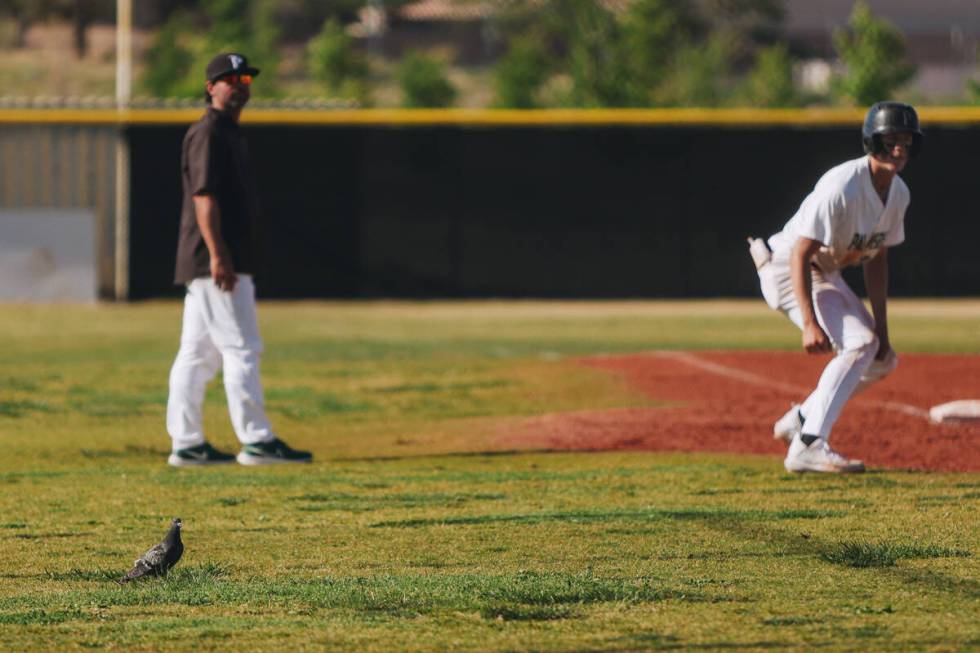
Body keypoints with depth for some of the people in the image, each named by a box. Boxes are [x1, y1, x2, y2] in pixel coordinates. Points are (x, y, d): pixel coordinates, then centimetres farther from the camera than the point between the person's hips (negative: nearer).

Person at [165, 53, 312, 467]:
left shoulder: (228, 133, 21)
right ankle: (256, 441, -9)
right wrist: (218, 255, -25)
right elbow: (204, 195, -18)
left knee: (198, 354, 9)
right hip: (216, 262, -10)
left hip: (223, 263, 10)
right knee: (241, 349, -9)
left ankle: (186, 444, 10)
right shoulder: (208, 133, -10)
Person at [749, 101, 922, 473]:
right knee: (859, 343, -26)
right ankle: (808, 447, -30)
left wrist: (881, 327, 5)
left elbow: (876, 259, 9)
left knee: (883, 361, 13)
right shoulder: (842, 187, -28)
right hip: (786, 270, -9)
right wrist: (810, 324, -35)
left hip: (826, 275, 9)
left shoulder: (898, 193, 0)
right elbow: (800, 254, -30)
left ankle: (801, 421, 26)